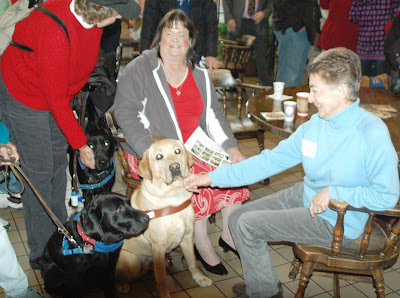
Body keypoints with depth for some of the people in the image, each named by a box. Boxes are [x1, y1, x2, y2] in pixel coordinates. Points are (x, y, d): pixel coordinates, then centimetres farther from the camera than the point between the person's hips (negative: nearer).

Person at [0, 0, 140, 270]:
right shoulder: (55, 32, -36)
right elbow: (56, 97, -28)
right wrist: (81, 144, -21)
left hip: (56, 95, 8)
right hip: (23, 97, -8)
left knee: (59, 163, 14)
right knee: (39, 172, -2)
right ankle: (41, 252, 14)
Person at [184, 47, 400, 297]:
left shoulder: (372, 134, -22)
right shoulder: (315, 124, -3)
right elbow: (271, 160, -2)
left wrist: (334, 192, -24)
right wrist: (213, 177, -5)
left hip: (336, 222, -7)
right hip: (304, 197, 7)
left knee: (248, 225, -13)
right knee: (237, 218, 4)